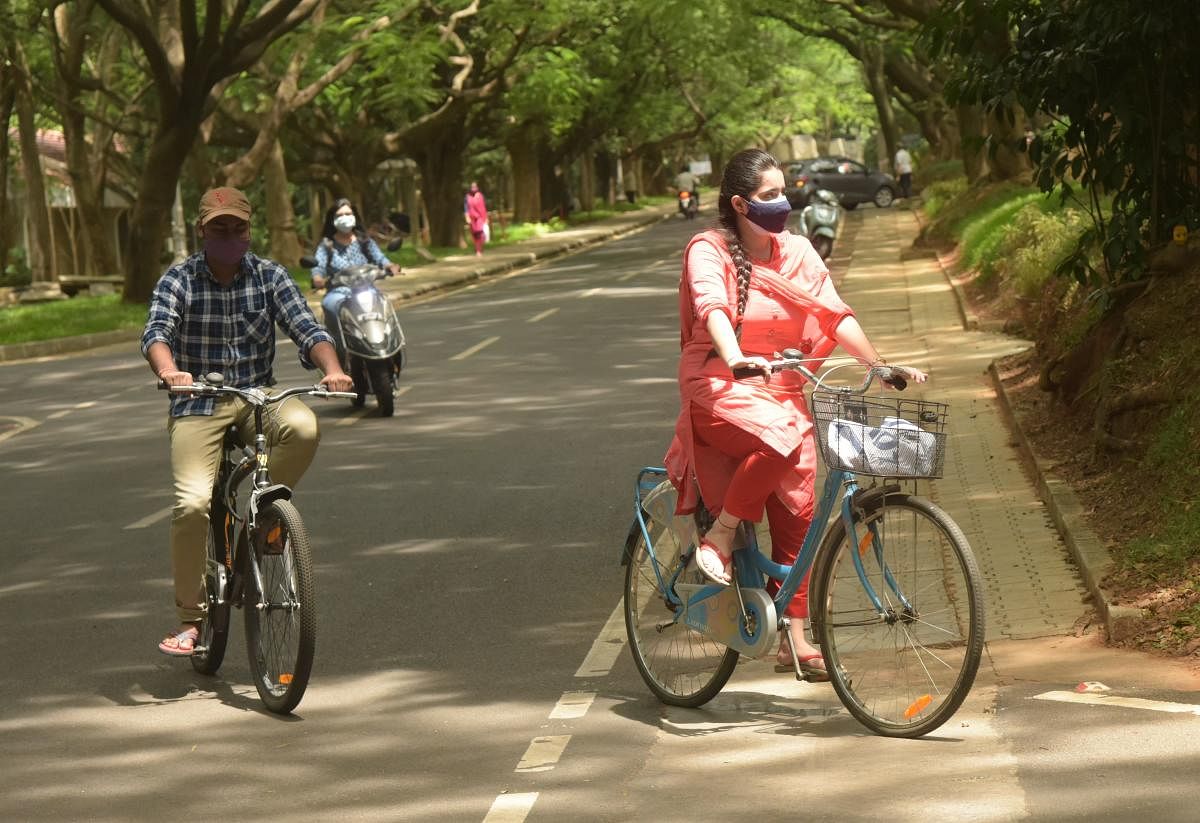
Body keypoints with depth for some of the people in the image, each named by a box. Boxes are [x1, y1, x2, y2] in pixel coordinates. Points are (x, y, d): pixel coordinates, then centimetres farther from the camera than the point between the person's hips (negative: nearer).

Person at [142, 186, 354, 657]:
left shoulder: (269, 276, 0)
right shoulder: (179, 280, -5)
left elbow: (306, 328, -9)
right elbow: (156, 332, -21)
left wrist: (332, 370, -30)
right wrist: (169, 372, -43)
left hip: (258, 396, 2)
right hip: (198, 404, -2)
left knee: (303, 428, -32)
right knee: (192, 503, -20)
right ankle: (189, 618, -4)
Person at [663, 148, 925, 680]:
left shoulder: (796, 252, 8)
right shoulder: (708, 251, -7)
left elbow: (835, 314, 2)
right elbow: (713, 308, -25)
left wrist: (880, 366, -11)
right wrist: (736, 359, -45)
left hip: (783, 392, 6)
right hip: (718, 390, -6)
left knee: (796, 515, -1)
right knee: (778, 439, -36)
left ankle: (793, 638, 6)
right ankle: (718, 537, -17)